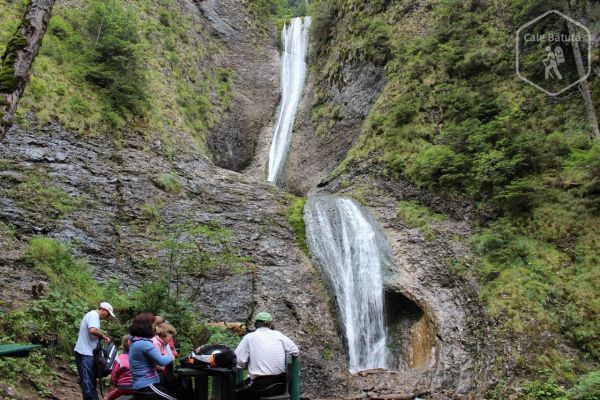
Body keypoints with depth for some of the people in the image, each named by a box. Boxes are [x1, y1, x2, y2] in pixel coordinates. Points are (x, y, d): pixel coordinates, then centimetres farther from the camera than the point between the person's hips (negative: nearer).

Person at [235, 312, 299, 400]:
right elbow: (295, 351, 13)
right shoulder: (278, 334, 5)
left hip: (261, 385, -5)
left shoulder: (249, 337, -4)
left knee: (238, 391, 24)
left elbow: (238, 361, -7)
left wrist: (249, 363, 12)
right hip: (281, 383, 5)